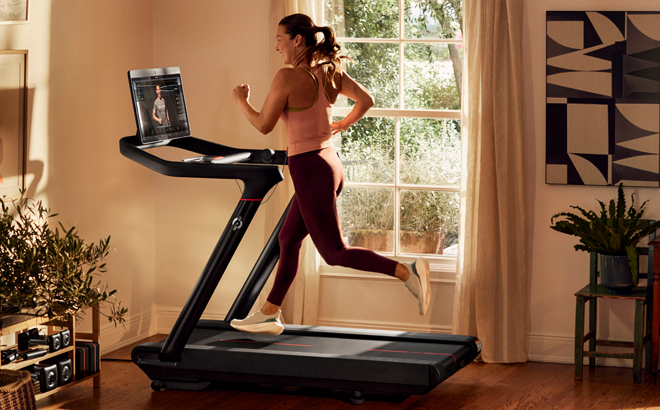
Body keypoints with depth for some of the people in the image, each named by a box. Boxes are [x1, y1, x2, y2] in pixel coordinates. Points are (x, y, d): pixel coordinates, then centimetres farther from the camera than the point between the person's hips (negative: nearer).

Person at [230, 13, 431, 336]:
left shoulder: (288, 77, -17)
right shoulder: (330, 72, 5)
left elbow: (264, 125, -9)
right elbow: (366, 100, 11)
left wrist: (241, 101, 8)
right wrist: (343, 125, 24)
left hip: (310, 169, -9)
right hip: (329, 162, 9)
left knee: (335, 253, -2)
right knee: (288, 238, 19)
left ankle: (408, 273, -13)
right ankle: (269, 315, 27)